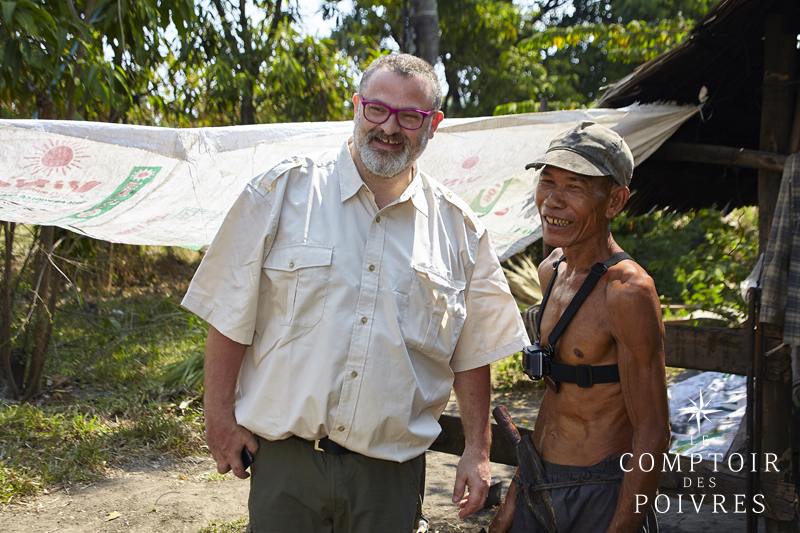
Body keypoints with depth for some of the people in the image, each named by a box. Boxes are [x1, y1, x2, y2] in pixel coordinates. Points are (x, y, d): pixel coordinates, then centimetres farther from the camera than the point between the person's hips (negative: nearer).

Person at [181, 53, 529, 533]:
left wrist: (478, 450, 7)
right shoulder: (283, 192, -4)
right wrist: (220, 417, -3)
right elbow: (231, 314, -1)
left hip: (392, 468, 2)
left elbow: (473, 352, 9)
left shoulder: (460, 228, 3)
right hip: (285, 454, -1)